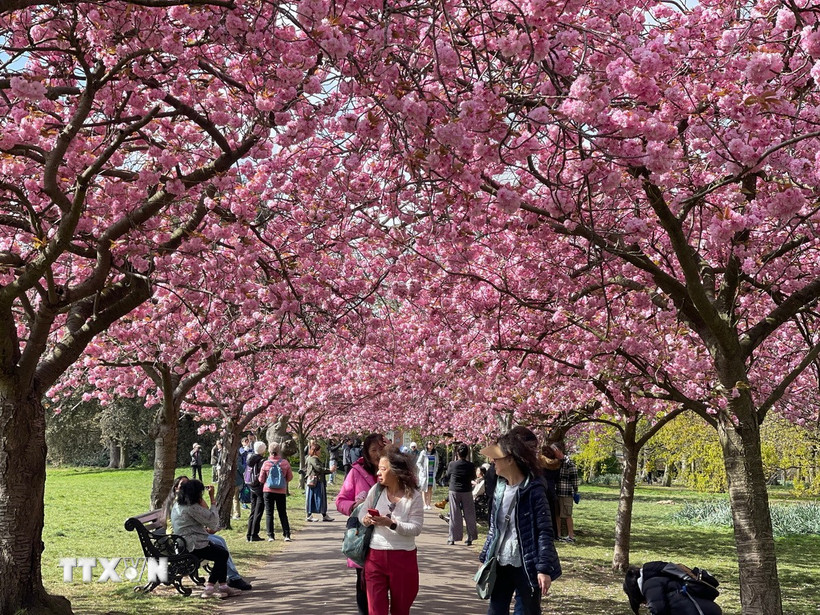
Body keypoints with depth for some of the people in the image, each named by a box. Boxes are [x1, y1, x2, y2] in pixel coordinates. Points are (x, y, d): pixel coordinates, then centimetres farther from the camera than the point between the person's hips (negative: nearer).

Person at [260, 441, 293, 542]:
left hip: (268, 490, -1)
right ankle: (286, 535, 6)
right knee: (283, 513, 11)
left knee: (269, 513, 8)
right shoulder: (285, 463, -6)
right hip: (281, 491, 1)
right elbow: (290, 477, 2)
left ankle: (270, 536, 6)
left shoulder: (266, 463, -9)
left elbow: (261, 480, -2)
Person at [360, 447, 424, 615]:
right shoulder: (376, 490, 1)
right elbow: (362, 514, 8)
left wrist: (391, 523, -26)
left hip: (403, 558, -2)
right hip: (375, 556, 2)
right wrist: (366, 519, -16)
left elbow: (416, 528, -13)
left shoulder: (414, 496, -8)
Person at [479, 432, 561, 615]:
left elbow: (544, 531, -15)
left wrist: (544, 568, -19)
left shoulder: (533, 489, -13)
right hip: (500, 565, 6)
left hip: (526, 566, -6)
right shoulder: (500, 488, 6)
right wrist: (484, 559, 14)